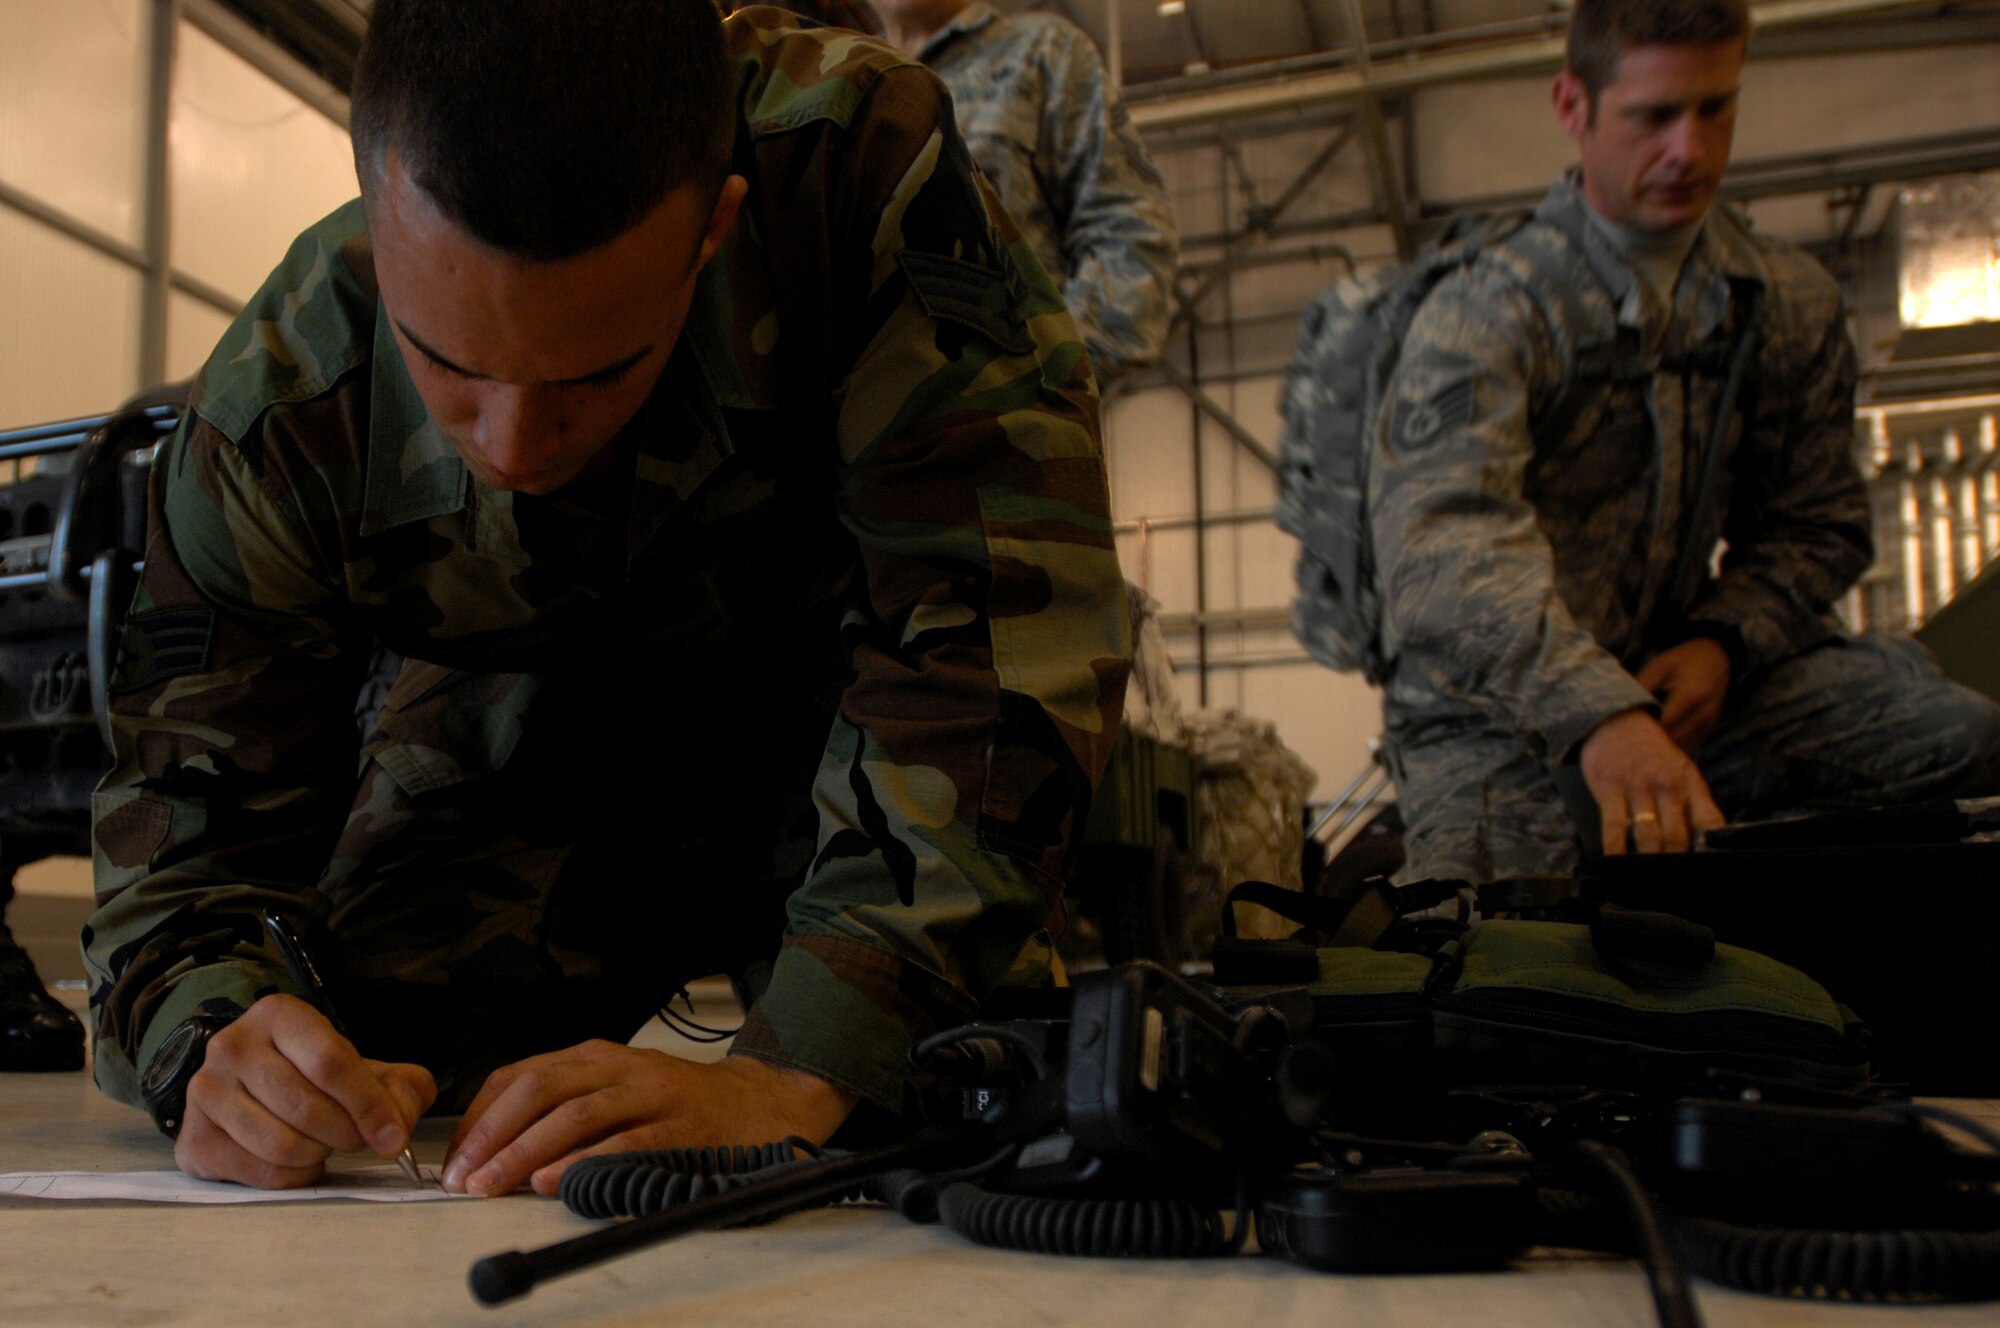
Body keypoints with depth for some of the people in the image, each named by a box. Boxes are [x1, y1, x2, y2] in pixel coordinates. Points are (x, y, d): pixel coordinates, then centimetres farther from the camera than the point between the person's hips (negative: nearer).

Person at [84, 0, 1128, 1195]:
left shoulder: (860, 169, -38)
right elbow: (189, 822, -17)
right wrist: (213, 1050, -40)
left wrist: (799, 1077, -49)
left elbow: (990, 637, -41)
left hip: (827, 685, -2)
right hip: (532, 726, 2)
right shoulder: (278, 415, -26)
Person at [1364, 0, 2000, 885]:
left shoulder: (1793, 304, 8)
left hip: (1681, 677, 5)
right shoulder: (1482, 312, -12)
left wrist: (1723, 641, -9)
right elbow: (1450, 538, -30)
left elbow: (1817, 522, 14)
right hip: (1496, 706, -5)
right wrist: (1602, 717, -46)